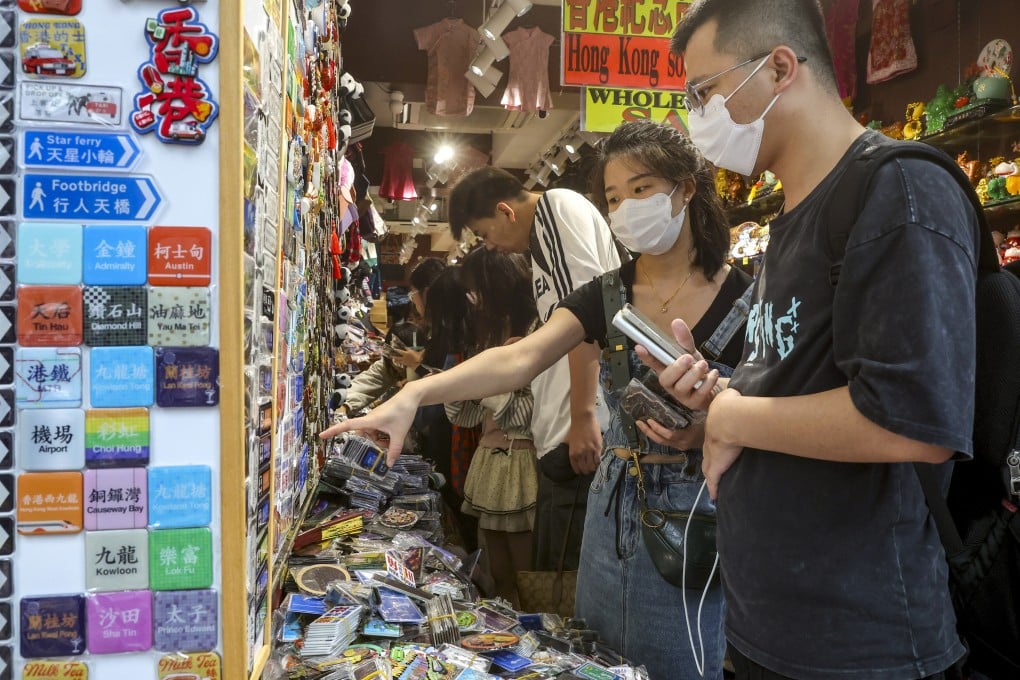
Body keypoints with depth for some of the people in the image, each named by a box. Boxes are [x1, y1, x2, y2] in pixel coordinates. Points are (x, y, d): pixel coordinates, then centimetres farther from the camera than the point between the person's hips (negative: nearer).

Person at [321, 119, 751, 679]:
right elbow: (519, 358, -14)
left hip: (698, 512, -3)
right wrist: (414, 394, -28)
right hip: (615, 503, 4)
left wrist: (709, 427, -24)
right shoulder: (607, 293, 1)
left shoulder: (740, 296, -8)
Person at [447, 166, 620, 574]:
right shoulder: (543, 238, 25)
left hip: (585, 430, -10)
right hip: (562, 433, 10)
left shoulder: (557, 206, -5)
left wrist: (583, 416, -20)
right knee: (551, 566, 15)